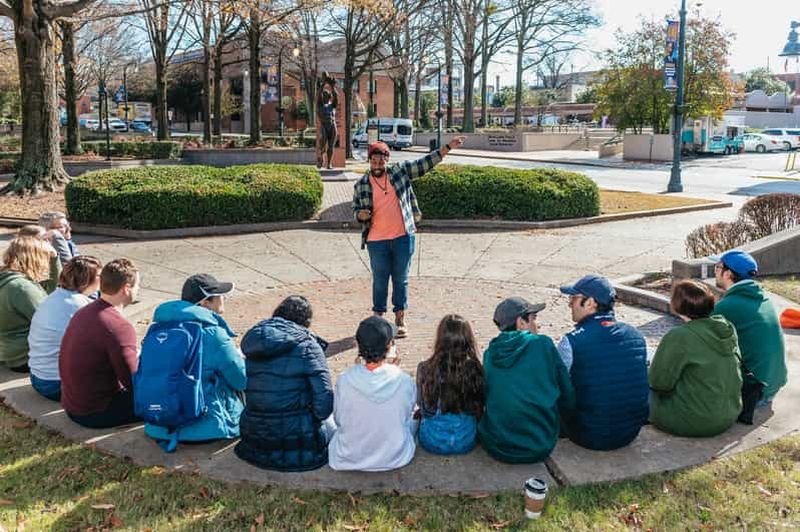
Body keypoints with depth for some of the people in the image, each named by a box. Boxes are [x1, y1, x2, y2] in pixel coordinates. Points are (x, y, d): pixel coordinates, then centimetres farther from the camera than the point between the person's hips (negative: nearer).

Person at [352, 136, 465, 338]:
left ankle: (400, 320, 20)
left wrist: (448, 147, -2)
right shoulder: (360, 185, 2)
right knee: (379, 281, 8)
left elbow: (425, 163, 3)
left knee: (401, 279, 9)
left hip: (403, 238, 1)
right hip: (377, 241, 0)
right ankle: (378, 319, 22)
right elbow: (356, 210, 11)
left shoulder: (400, 172, 2)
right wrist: (361, 215, -13)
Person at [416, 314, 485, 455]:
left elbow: (422, 406, -3)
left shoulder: (425, 369, -19)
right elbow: (480, 409, -5)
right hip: (466, 443, 1)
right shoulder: (475, 369, -18)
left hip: (432, 442, -1)